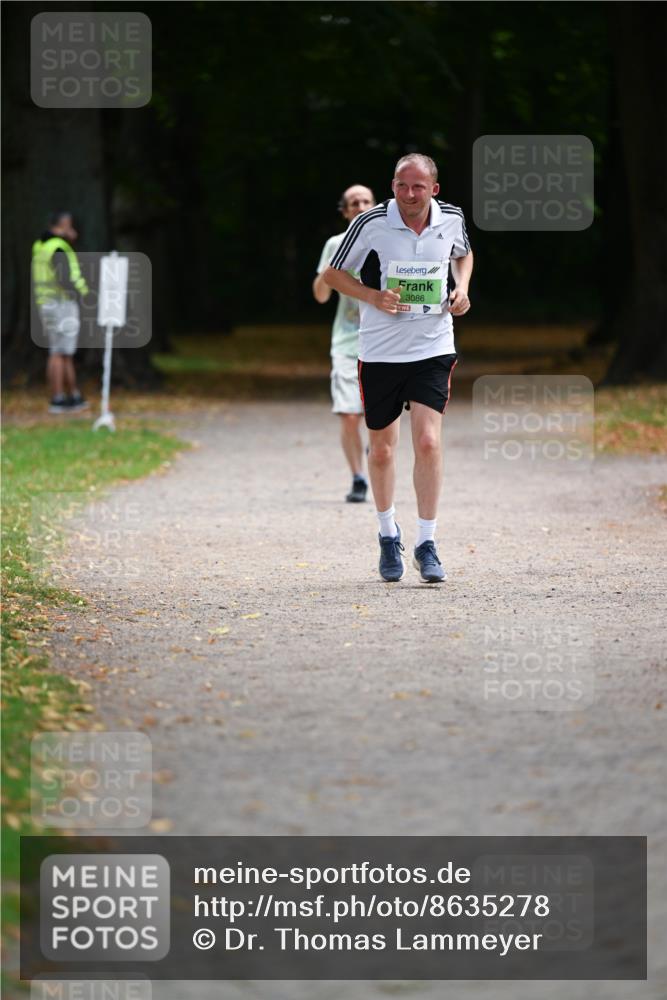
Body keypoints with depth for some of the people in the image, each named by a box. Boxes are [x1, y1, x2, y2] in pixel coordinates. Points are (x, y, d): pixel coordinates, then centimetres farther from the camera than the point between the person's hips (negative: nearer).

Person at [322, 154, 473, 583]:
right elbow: (333, 273, 1)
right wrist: (373, 297, -15)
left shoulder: (451, 219, -2)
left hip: (433, 349, 1)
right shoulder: (371, 223, -11)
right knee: (382, 450, 8)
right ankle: (389, 534, 31)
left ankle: (427, 544, -6)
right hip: (380, 351, -1)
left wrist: (461, 289, 2)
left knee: (428, 441, -15)